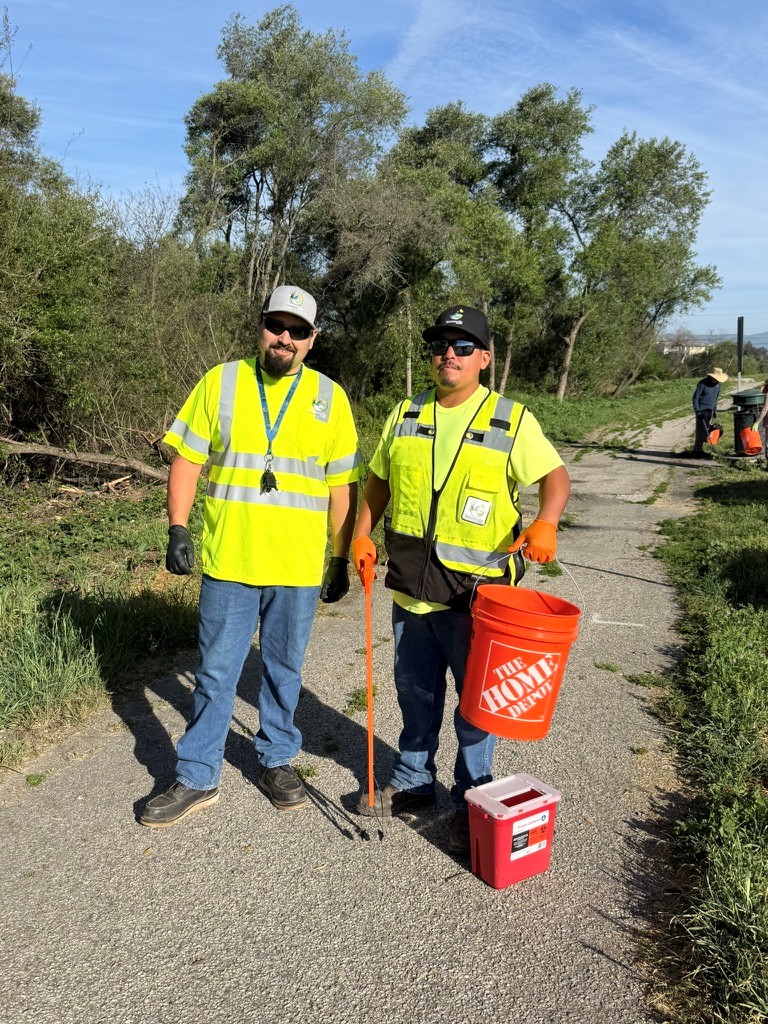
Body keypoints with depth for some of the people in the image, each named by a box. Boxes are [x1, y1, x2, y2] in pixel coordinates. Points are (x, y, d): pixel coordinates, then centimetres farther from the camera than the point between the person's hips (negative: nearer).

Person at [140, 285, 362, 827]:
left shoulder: (329, 397, 3)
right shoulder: (220, 382, 2)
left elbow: (343, 485, 5)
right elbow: (187, 459, 3)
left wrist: (342, 558, 4)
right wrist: (178, 528, -7)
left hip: (298, 565, 1)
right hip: (227, 559, 0)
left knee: (284, 671, 15)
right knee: (216, 674, 8)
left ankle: (277, 760, 34)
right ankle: (197, 779, 23)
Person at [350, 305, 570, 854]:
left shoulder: (513, 420, -4)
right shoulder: (405, 416, 8)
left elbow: (556, 476, -3)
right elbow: (378, 480, 17)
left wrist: (545, 524, -22)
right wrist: (361, 535, 6)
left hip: (476, 591, -4)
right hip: (411, 584, 4)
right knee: (415, 691, 18)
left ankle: (471, 799, 27)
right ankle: (413, 781, 38)